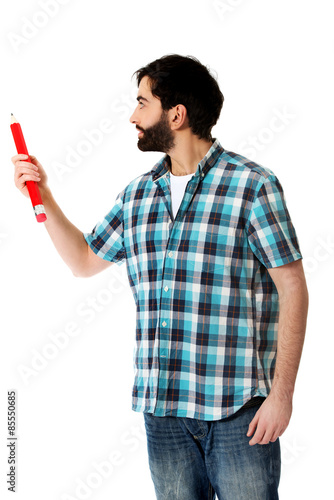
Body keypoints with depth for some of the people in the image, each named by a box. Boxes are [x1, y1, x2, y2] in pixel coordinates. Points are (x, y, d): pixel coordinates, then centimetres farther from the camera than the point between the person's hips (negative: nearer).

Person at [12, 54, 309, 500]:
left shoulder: (253, 186, -7)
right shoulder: (137, 194, 11)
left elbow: (293, 290, -7)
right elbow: (85, 261, 25)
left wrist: (282, 394, -11)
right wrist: (43, 198, 14)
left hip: (238, 409, -5)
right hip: (162, 406, 5)